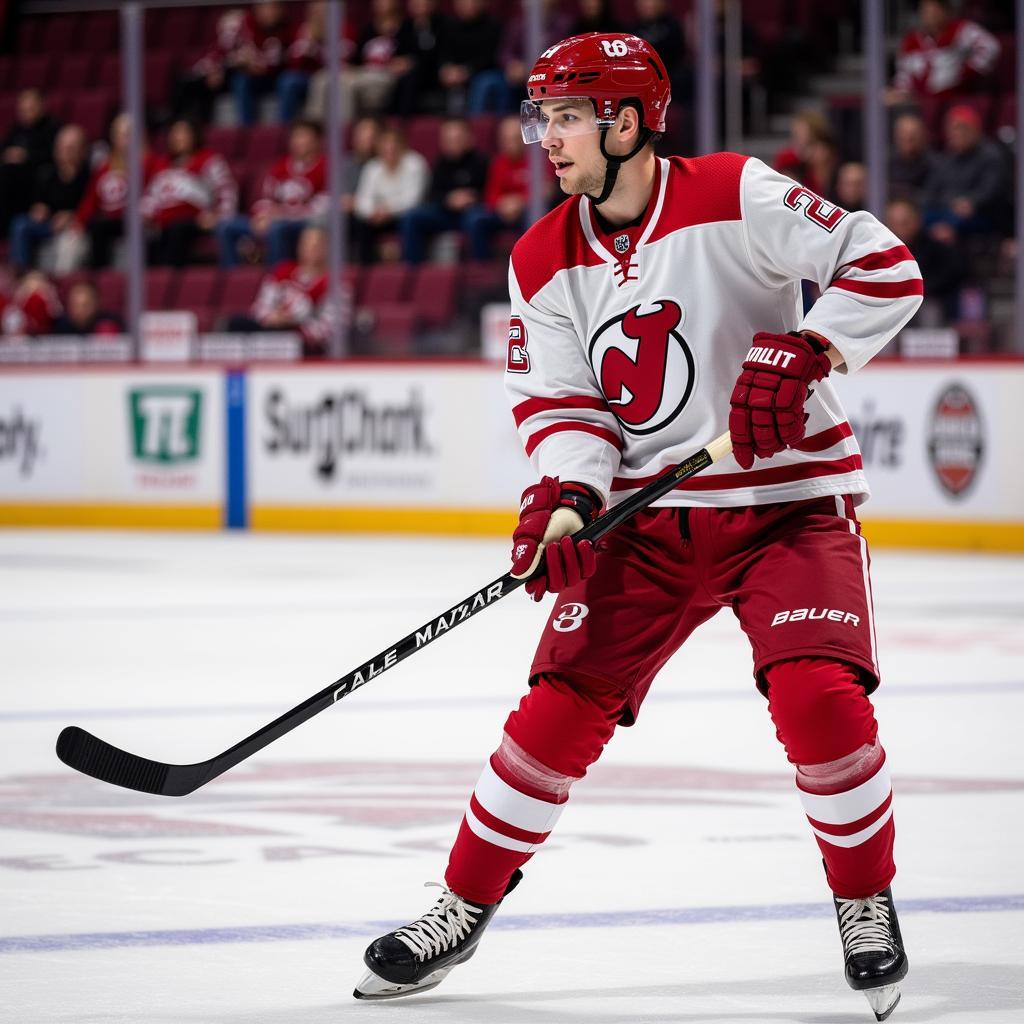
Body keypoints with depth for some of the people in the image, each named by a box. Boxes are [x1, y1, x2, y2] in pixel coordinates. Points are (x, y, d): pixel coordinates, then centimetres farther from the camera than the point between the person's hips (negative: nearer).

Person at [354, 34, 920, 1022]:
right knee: (560, 706, -5)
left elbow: (885, 267, -16)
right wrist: (564, 493, -16)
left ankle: (865, 904, 1)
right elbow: (559, 398, 2)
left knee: (817, 694, -22)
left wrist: (800, 354, -27)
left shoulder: (734, 197, -15)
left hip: (786, 496, -4)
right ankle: (463, 905, 11)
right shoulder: (543, 261, 2)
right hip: (647, 511, 4)